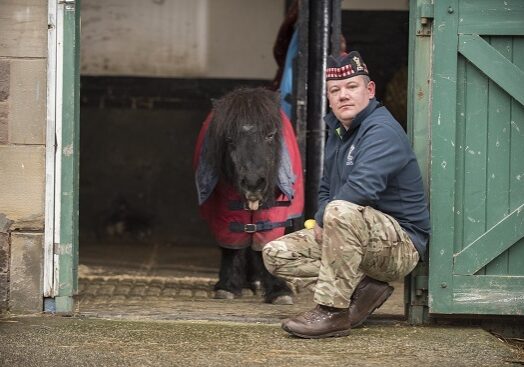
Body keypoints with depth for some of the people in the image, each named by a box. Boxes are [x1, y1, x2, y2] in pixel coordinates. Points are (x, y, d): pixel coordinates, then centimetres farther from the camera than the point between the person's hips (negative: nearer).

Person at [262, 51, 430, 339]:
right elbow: (326, 190, 25)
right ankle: (360, 290, -6)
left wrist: (321, 220, -15)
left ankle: (332, 311, -30)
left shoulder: (382, 131, -16)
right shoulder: (337, 132, 14)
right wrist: (322, 224, 1)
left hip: (402, 246, -10)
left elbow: (361, 189, -31)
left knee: (343, 211, -38)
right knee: (276, 254, -1)